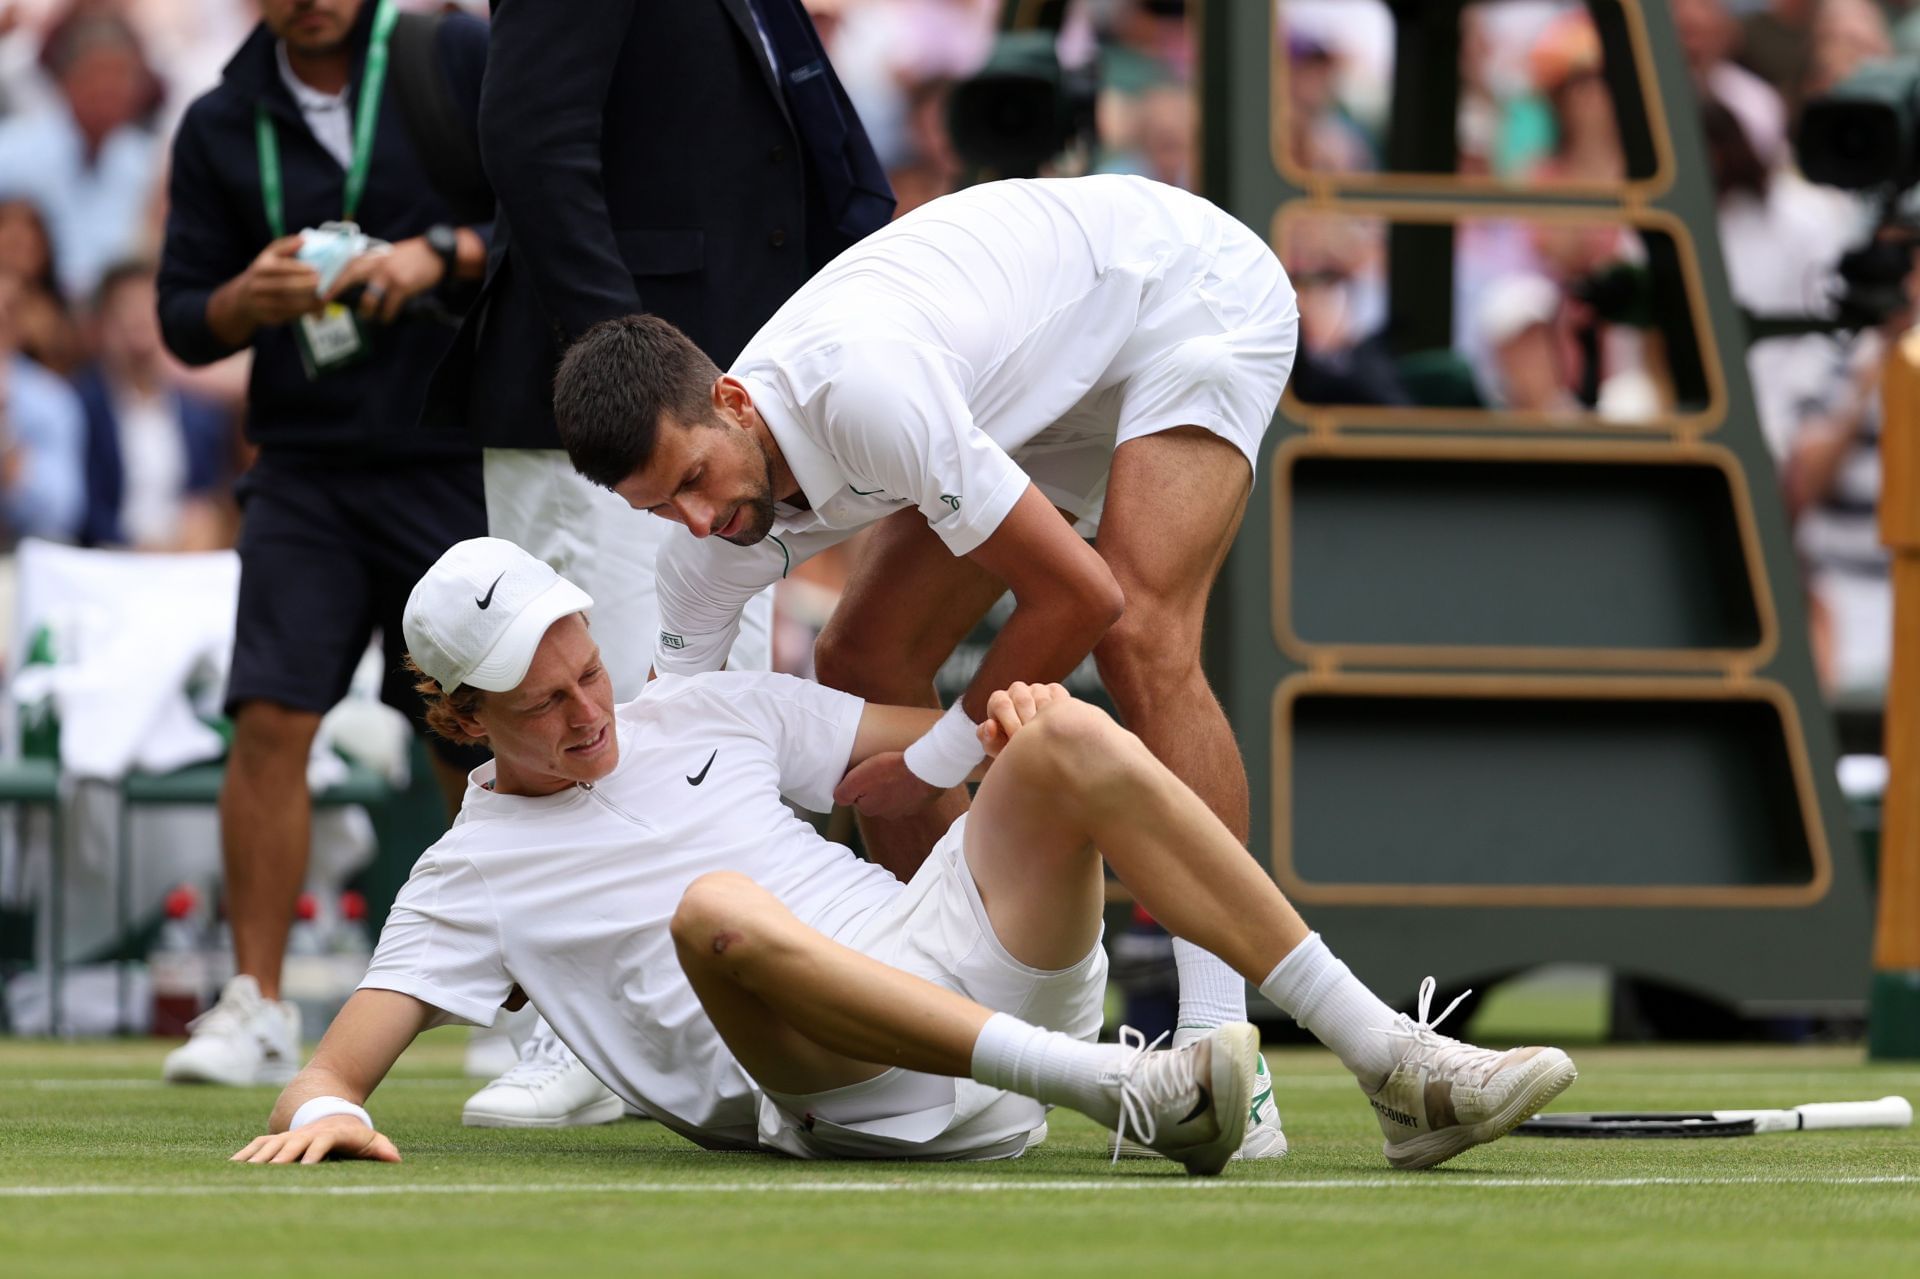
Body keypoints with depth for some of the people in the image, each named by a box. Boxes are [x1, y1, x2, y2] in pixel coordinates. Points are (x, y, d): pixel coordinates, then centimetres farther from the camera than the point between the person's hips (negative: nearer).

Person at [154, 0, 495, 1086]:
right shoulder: (221, 127, 7)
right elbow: (183, 321, 10)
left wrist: (442, 252, -20)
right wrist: (248, 301, -12)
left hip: (456, 461, -2)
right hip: (305, 465, 2)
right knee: (271, 718, -11)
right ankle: (257, 1008, -6)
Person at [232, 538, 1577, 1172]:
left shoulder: (702, 714, 24)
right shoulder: (471, 875, 12)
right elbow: (339, 1064, 3)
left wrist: (1017, 721, 2)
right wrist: (323, 1111, -21)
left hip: (982, 976, 5)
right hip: (846, 1097, -5)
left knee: (1072, 739, -18)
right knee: (719, 908, -37)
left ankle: (1398, 1066, -24)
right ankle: (1124, 1095, -44)